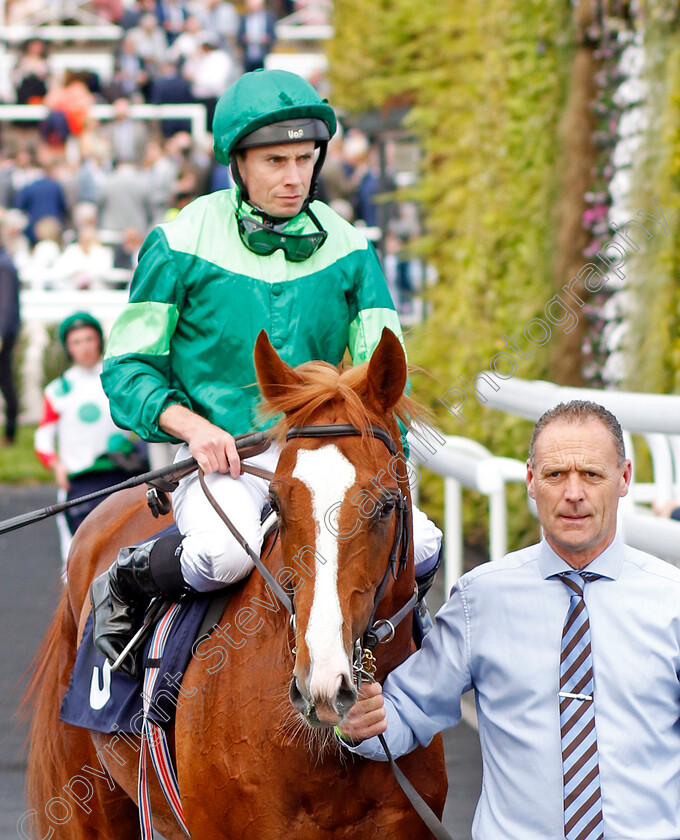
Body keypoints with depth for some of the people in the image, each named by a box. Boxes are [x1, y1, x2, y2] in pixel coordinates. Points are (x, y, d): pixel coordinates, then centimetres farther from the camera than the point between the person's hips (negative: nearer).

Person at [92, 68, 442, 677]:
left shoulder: (348, 249, 8)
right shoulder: (181, 244, -1)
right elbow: (128, 366, 2)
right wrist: (192, 425, -17)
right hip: (219, 457, -3)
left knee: (422, 542, -20)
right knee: (226, 552, -36)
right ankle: (125, 585, -3)